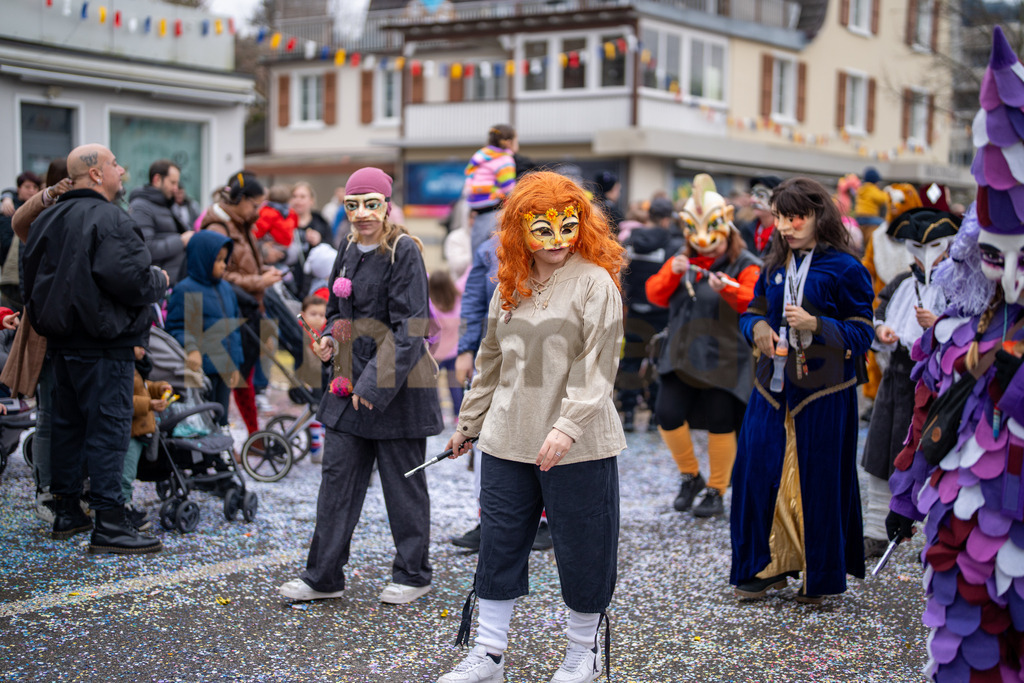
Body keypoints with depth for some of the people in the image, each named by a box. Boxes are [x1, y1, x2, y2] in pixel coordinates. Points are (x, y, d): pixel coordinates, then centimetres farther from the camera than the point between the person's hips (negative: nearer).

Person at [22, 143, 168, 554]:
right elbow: (129, 279, -24)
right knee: (109, 427, -5)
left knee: (68, 423, 16)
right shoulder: (109, 220, -16)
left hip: (61, 340, 9)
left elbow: (34, 275, 16)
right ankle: (109, 523, -5)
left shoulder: (50, 219, 12)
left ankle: (66, 512, 24)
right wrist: (160, 281, -5)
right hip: (104, 343, -9)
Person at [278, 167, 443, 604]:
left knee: (402, 482, 4)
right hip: (351, 381, 7)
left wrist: (376, 383, -20)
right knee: (338, 477, 8)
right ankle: (323, 577, 15)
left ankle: (412, 576, 19)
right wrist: (331, 341, 2)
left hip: (398, 385, -7)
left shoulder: (404, 251, -12)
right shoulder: (349, 251, 10)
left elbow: (408, 328, -17)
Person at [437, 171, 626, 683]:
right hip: (508, 439, 5)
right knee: (498, 543, 9)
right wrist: (470, 422, 25)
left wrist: (567, 426, -26)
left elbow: (597, 365, -15)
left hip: (579, 446, -5)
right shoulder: (510, 285, 10)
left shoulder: (595, 282, -7)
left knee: (581, 547, 6)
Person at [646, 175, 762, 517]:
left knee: (720, 423, -1)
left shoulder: (744, 265, -2)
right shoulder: (681, 261, 12)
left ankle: (717, 490, 18)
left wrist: (727, 288, -36)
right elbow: (656, 295, 3)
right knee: (668, 413, -8)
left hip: (725, 358, -3)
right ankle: (689, 476, 16)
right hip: (682, 356, 4)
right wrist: (672, 274, -17)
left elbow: (754, 302, -18)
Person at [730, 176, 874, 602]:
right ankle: (767, 566, 18)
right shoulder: (774, 266, 10)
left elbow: (861, 334, -8)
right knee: (757, 472, 3)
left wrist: (816, 325, -23)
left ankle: (821, 578, 16)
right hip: (773, 388, 5)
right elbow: (752, 312, 19)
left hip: (823, 392, -5)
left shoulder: (844, 268, -6)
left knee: (819, 482, 0)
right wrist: (757, 328, -4)